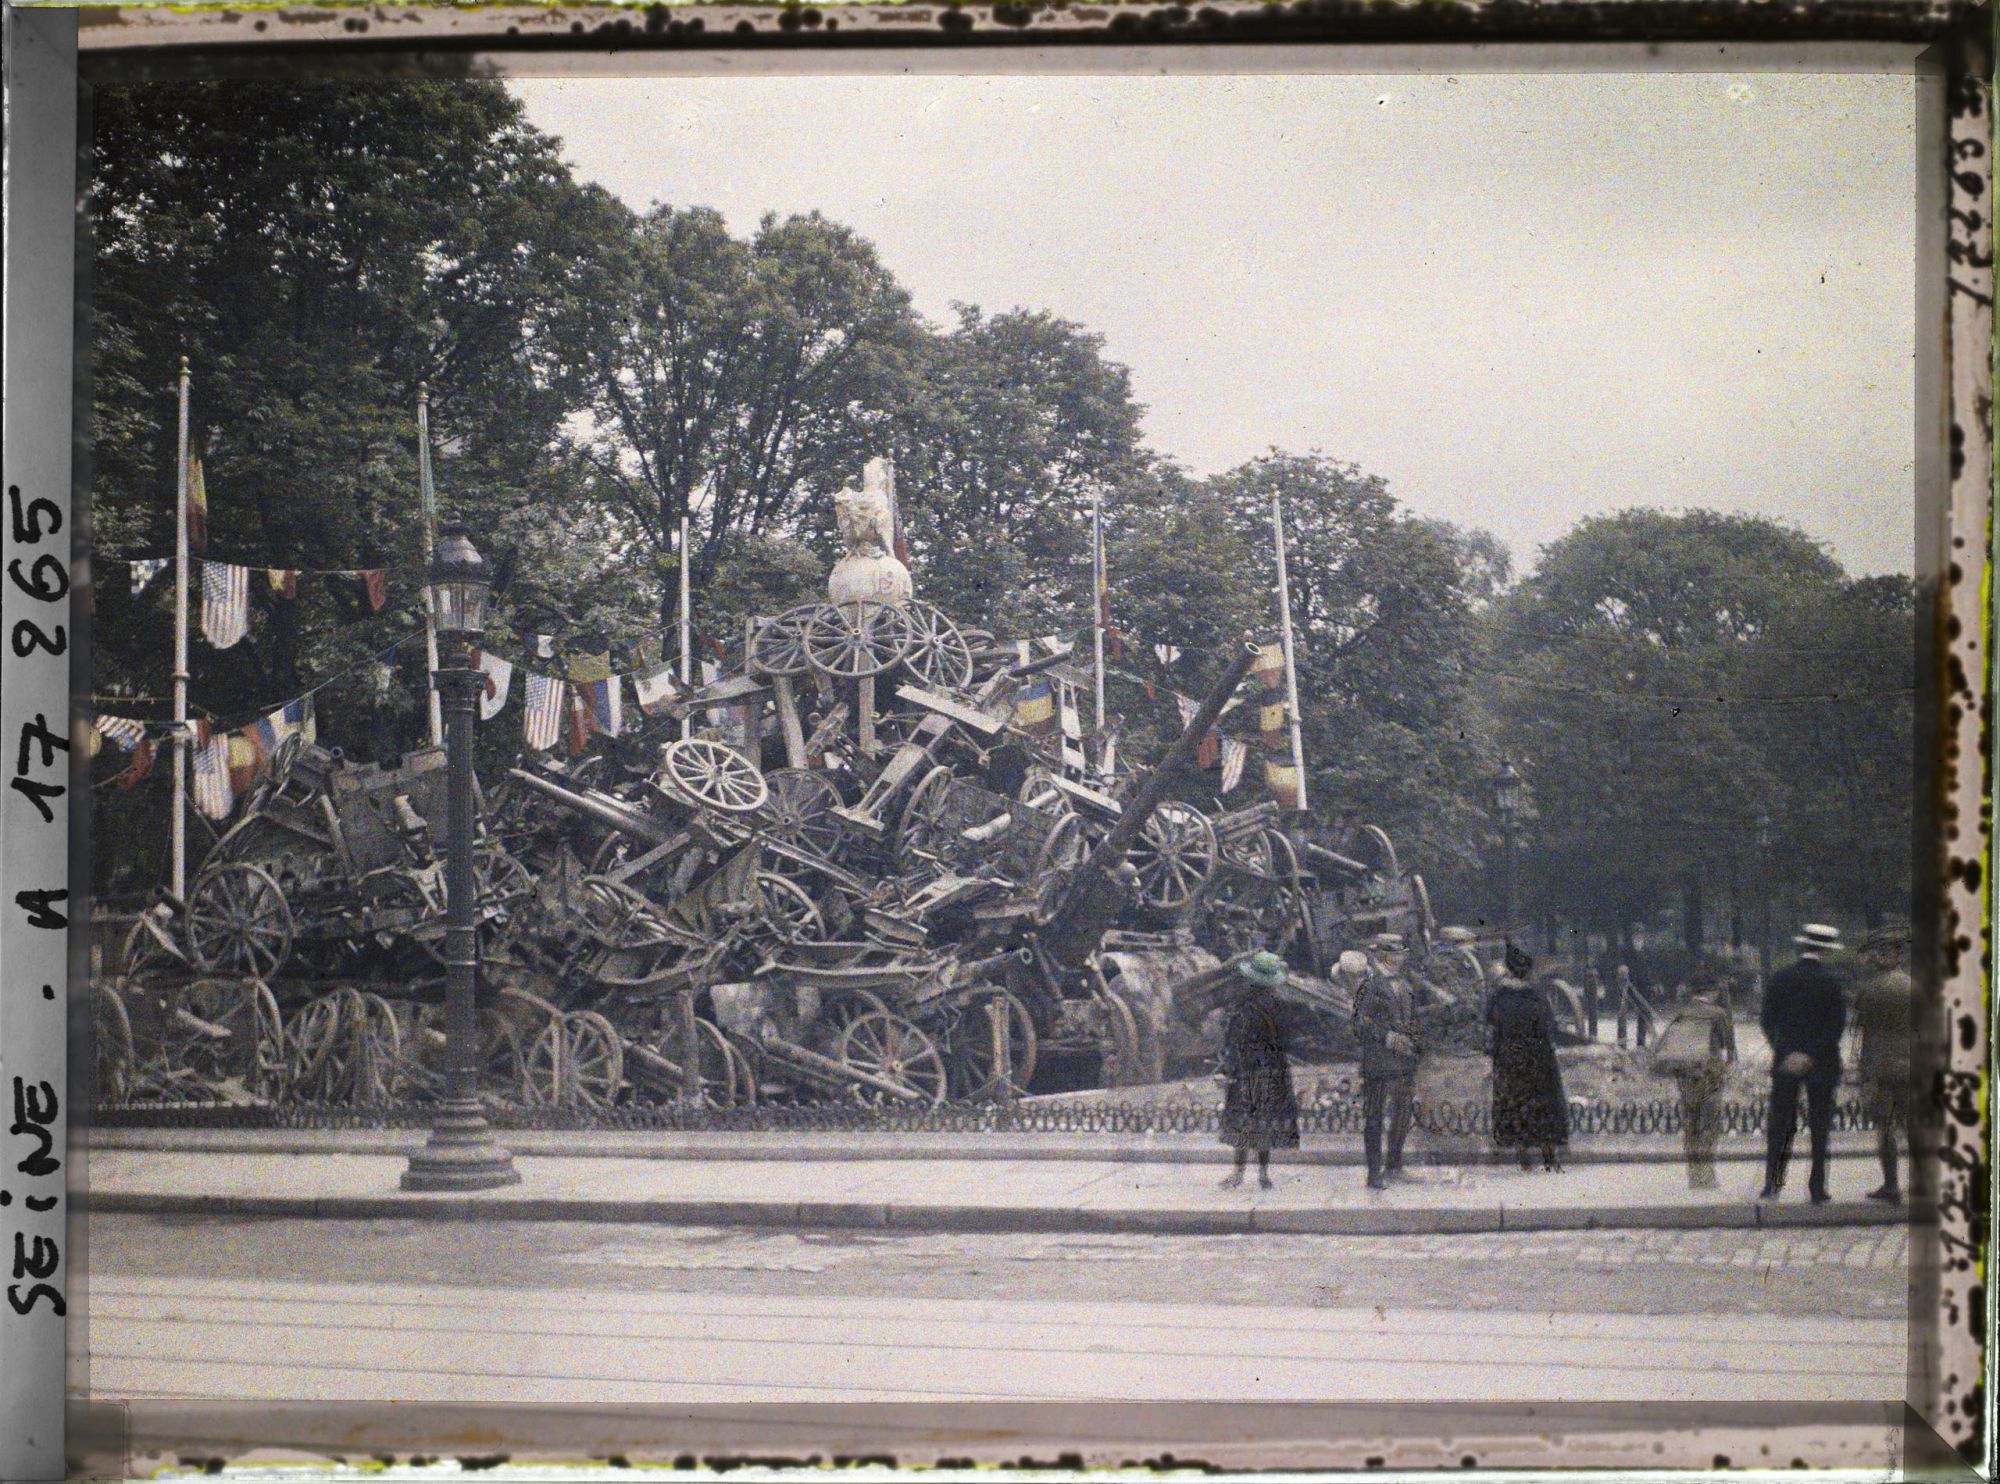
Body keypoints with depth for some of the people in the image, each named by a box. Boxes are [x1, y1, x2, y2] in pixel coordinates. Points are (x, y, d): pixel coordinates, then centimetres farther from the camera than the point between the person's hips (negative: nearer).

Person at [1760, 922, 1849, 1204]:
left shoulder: (1780, 978, -2)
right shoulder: (1832, 982, -8)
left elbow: (1768, 1020, 1)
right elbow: (1837, 1025, -13)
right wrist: (1810, 1055, -12)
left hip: (1785, 1062, 2)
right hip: (1822, 1063, -2)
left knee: (1780, 1123, 9)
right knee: (1820, 1125, 7)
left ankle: (1772, 1183, 1)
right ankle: (1817, 1188, 7)